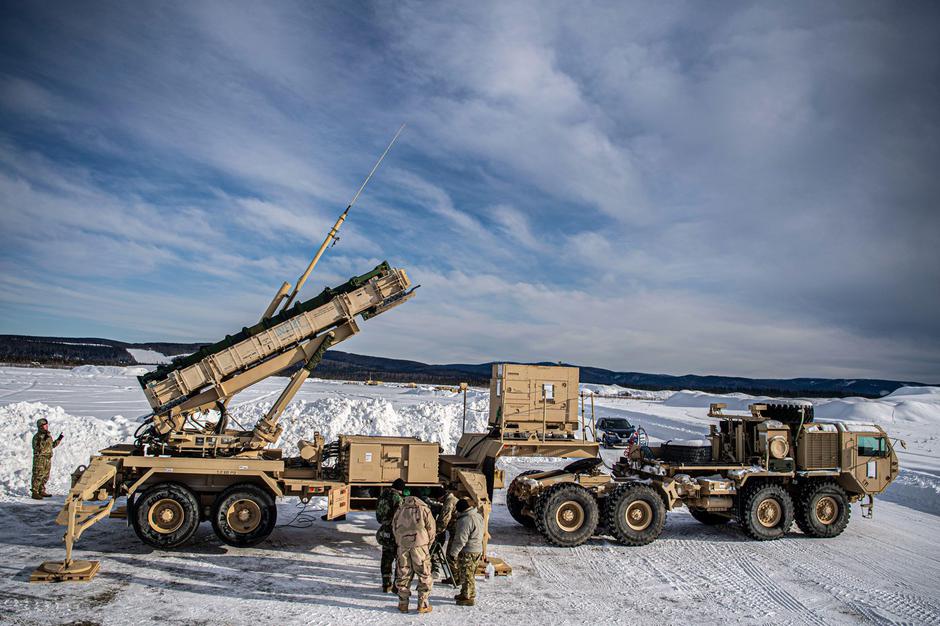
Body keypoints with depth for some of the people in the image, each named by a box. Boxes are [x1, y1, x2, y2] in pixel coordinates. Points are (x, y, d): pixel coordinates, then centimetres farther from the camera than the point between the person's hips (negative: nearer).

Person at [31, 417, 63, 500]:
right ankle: (35, 493, -1)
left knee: (45, 476, 14)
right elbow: (37, 448, -24)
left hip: (48, 459, 8)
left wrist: (59, 439, 13)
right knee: (38, 476, -6)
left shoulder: (48, 435, 13)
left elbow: (52, 445, 23)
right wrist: (44, 440, -32)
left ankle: (42, 491, 25)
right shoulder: (37, 437, -12)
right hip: (40, 459, -8)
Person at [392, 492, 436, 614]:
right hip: (419, 545, -3)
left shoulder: (399, 511, 17)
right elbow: (431, 530, 6)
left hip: (402, 545, 3)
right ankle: (423, 605, 7)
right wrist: (427, 546, 16)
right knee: (424, 576, 6)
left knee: (403, 575, 12)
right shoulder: (424, 509, 9)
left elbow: (394, 529, 16)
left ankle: (403, 604, 17)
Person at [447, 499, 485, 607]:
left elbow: (460, 540, -22)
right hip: (478, 550, 10)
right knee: (469, 575, 19)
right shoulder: (478, 516, 8)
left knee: (466, 575, 0)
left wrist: (453, 553, -15)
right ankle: (465, 594, 29)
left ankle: (469, 598, 7)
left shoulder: (465, 520, -23)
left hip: (468, 552, -10)